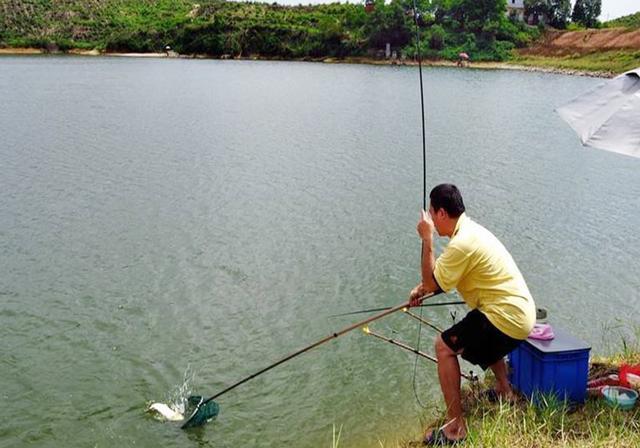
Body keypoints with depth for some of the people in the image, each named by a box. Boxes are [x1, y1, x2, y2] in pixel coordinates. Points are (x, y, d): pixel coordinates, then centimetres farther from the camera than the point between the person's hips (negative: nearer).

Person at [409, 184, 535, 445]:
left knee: (444, 346, -8)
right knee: (483, 335, 38)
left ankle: (455, 427, -5)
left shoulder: (462, 243, -21)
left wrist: (427, 240, -14)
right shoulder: (472, 230, 11)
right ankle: (504, 390, 45)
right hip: (522, 313, 10)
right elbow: (443, 276, 22)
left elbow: (432, 284, -15)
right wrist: (422, 288, 8)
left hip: (508, 318, -10)